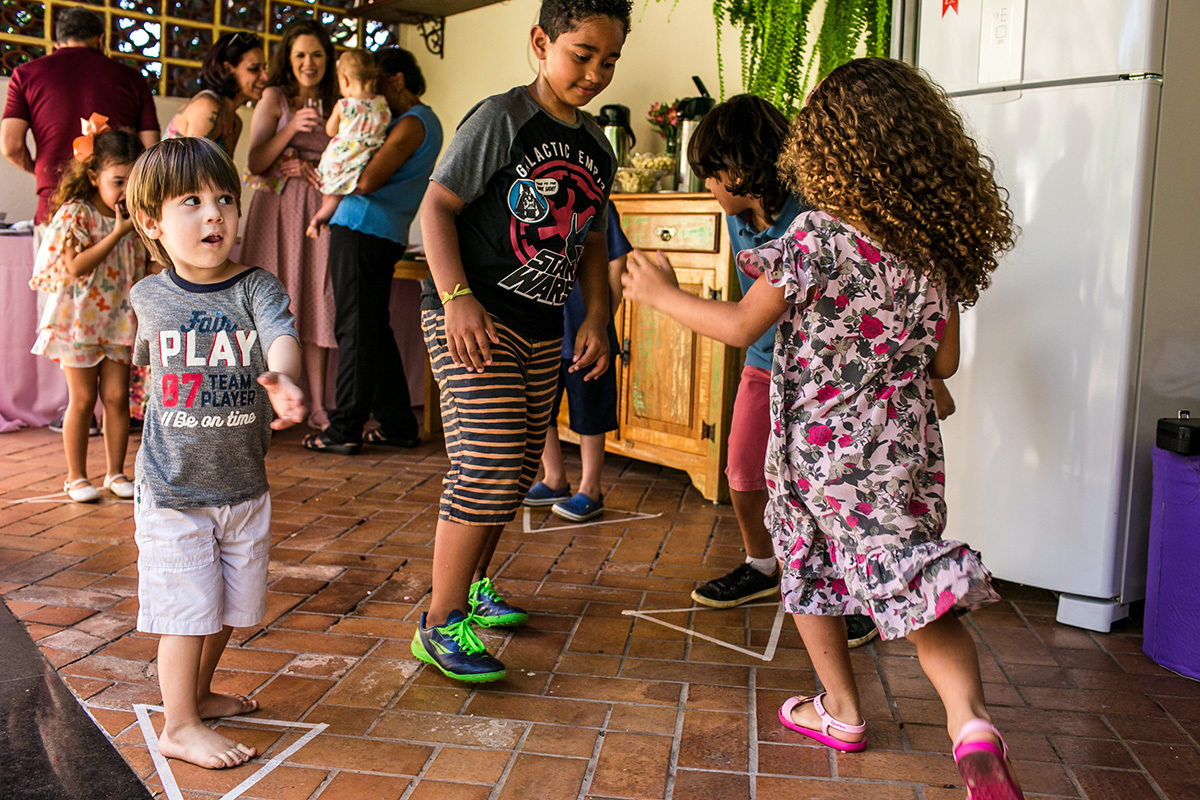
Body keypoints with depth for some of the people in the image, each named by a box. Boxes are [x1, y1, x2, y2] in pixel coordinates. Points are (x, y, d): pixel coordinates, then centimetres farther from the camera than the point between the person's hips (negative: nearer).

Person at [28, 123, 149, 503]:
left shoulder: (135, 218, 5)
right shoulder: (74, 213, -11)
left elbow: (142, 268, 16)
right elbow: (76, 266, -22)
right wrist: (118, 232, -22)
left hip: (120, 321, 4)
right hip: (80, 321, -4)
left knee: (117, 396, 5)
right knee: (82, 399, 2)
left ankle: (116, 472, 17)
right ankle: (76, 476, 14)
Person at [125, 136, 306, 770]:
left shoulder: (257, 288, -9)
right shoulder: (149, 297, -3)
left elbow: (281, 335, -30)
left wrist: (282, 377, -51)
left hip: (244, 485, 1)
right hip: (172, 488, -1)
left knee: (229, 605, 16)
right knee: (186, 606, 1)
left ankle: (199, 692, 40)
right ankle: (178, 726, 17)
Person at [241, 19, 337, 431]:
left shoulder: (333, 105, 13)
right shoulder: (275, 97, 5)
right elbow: (255, 162, -3)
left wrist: (314, 168, -4)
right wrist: (293, 127, -15)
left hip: (319, 211, 2)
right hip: (276, 209, -2)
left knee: (317, 305, 0)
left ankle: (319, 410, 2)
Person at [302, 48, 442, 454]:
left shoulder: (413, 124, -9)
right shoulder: (420, 120, 23)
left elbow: (365, 182, -18)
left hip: (363, 229, -10)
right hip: (384, 234, 10)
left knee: (356, 330, -7)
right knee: (375, 330, 13)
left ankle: (345, 430, -2)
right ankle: (399, 425, 17)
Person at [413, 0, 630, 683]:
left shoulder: (598, 150, 12)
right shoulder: (501, 120, -9)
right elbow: (437, 205, -11)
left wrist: (597, 317, 6)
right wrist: (456, 297, -22)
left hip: (541, 332, 8)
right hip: (474, 321, -7)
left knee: (516, 471, 14)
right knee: (488, 470, -13)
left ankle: (474, 584, 34)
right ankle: (441, 622, 0)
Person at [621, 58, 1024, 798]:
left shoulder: (816, 236, -16)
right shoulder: (933, 246, 1)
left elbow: (740, 327, -12)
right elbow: (945, 362, 7)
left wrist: (662, 293, 1)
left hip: (823, 447, -4)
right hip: (904, 449, 4)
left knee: (811, 569, 17)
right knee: (913, 582, 8)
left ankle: (843, 710, 30)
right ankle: (972, 723, -13)